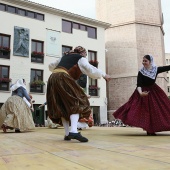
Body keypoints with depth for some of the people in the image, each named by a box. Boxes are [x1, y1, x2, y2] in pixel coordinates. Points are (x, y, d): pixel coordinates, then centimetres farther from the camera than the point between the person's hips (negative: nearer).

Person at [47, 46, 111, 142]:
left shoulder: (65, 56, 30)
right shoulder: (81, 58, 12)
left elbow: (51, 66, 38)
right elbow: (90, 69, -4)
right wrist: (104, 75, 6)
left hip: (52, 78, 7)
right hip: (63, 79, -7)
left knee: (62, 107, 10)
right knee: (75, 103, -7)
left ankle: (67, 134, 6)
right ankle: (74, 131, -28)